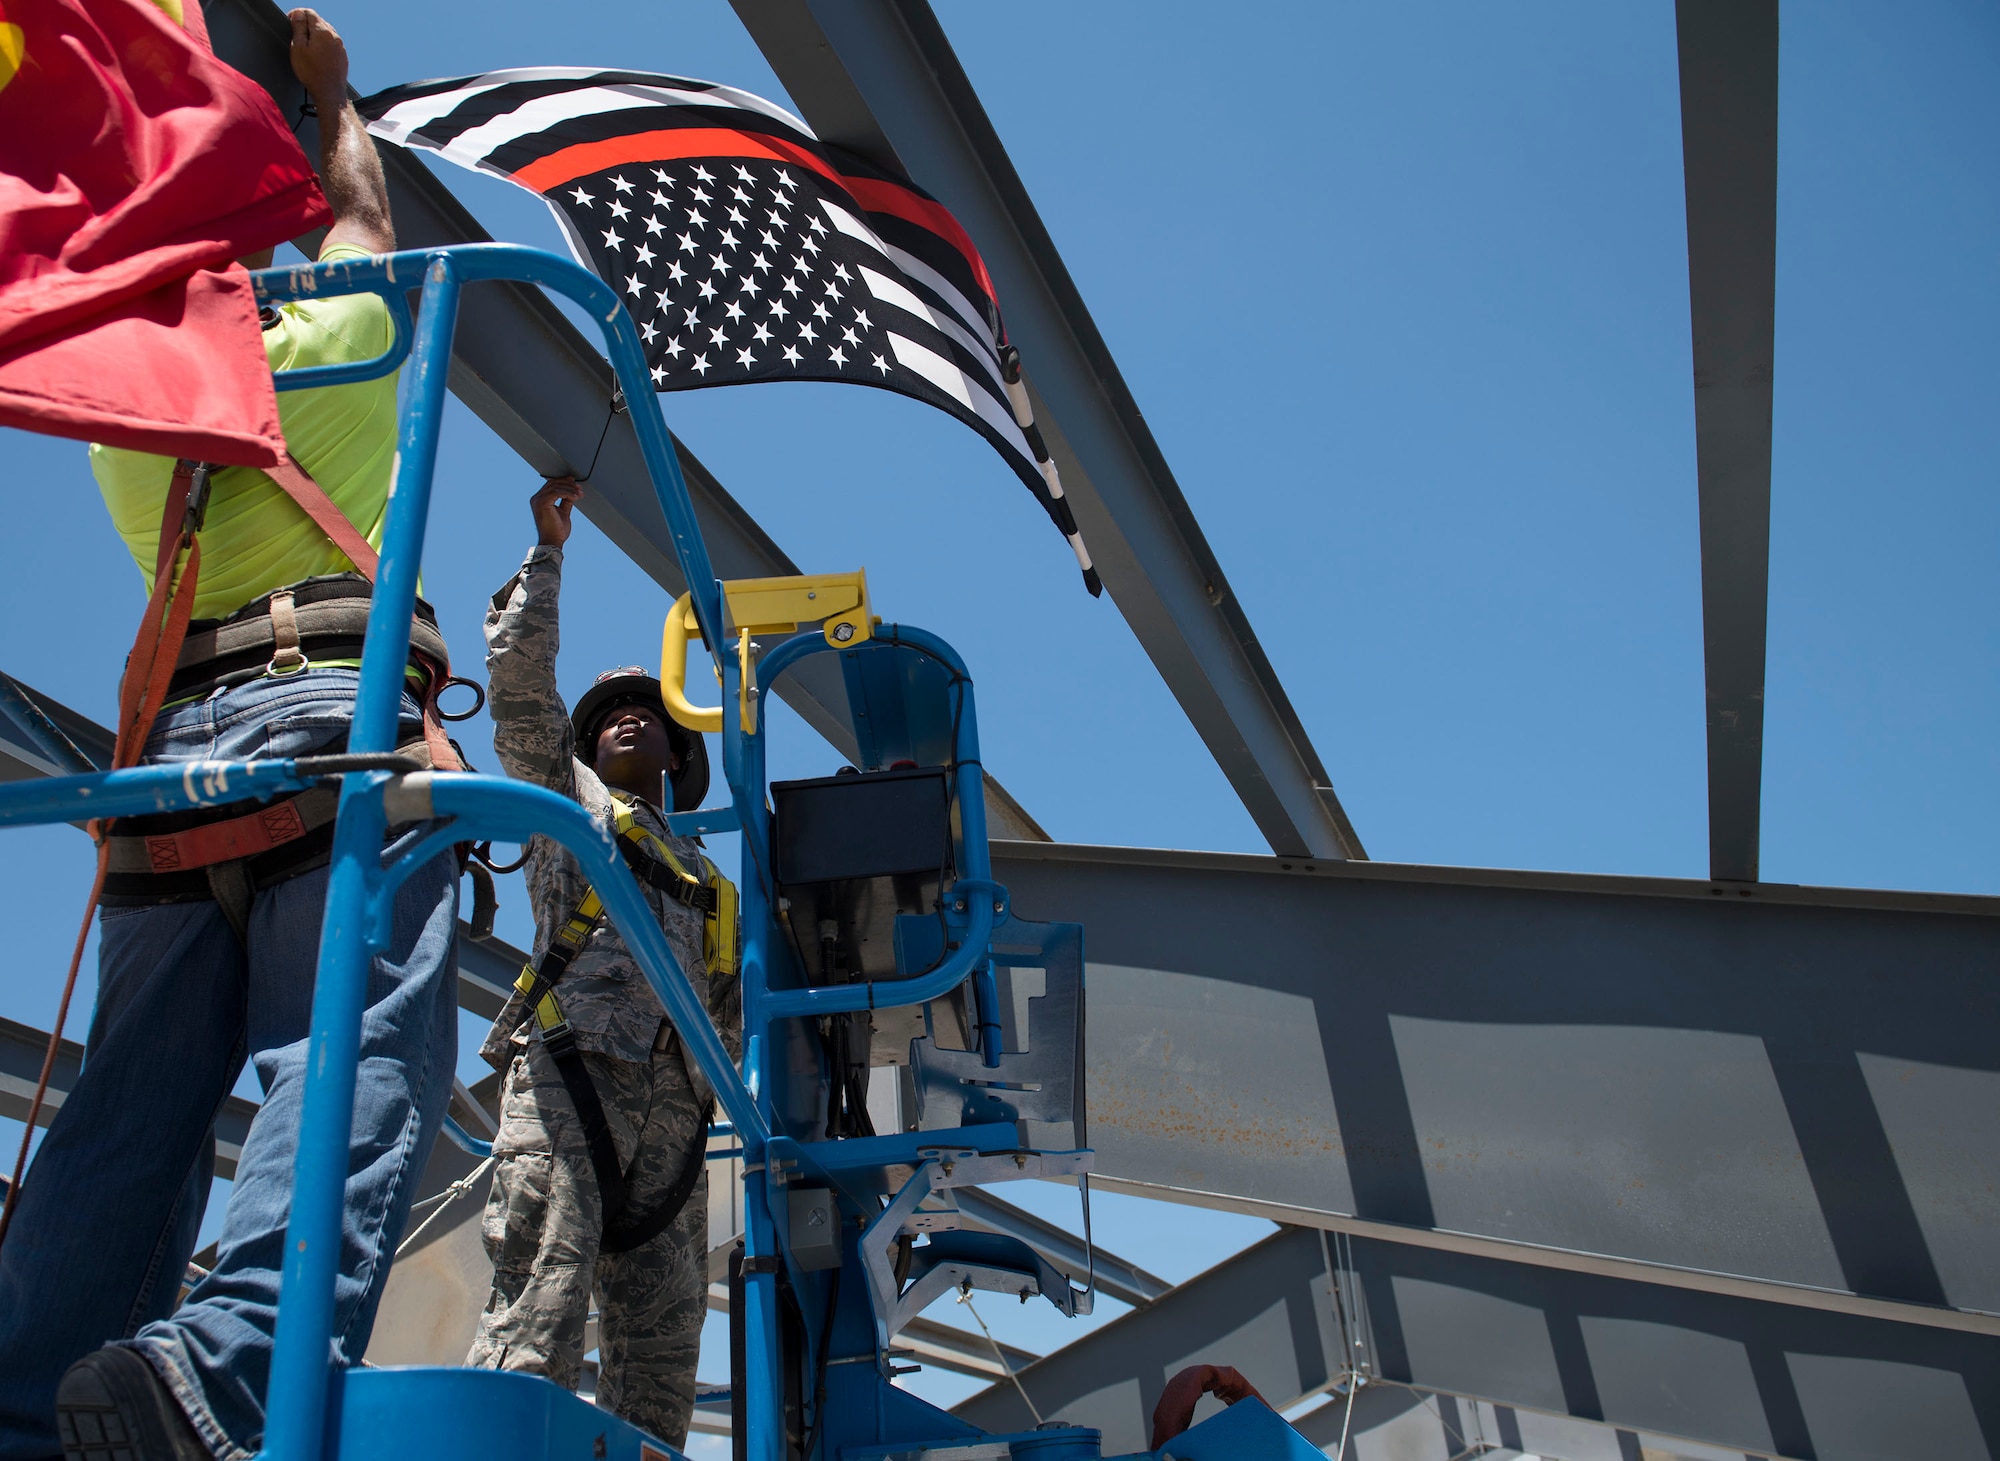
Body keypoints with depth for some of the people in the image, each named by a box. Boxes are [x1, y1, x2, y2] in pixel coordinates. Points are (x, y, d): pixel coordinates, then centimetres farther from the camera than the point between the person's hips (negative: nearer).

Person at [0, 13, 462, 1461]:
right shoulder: (318, 342, 11)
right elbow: (363, 218, 33)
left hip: (176, 743, 6)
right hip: (334, 715, -5)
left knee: (138, 1096, 4)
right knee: (358, 1056, -16)